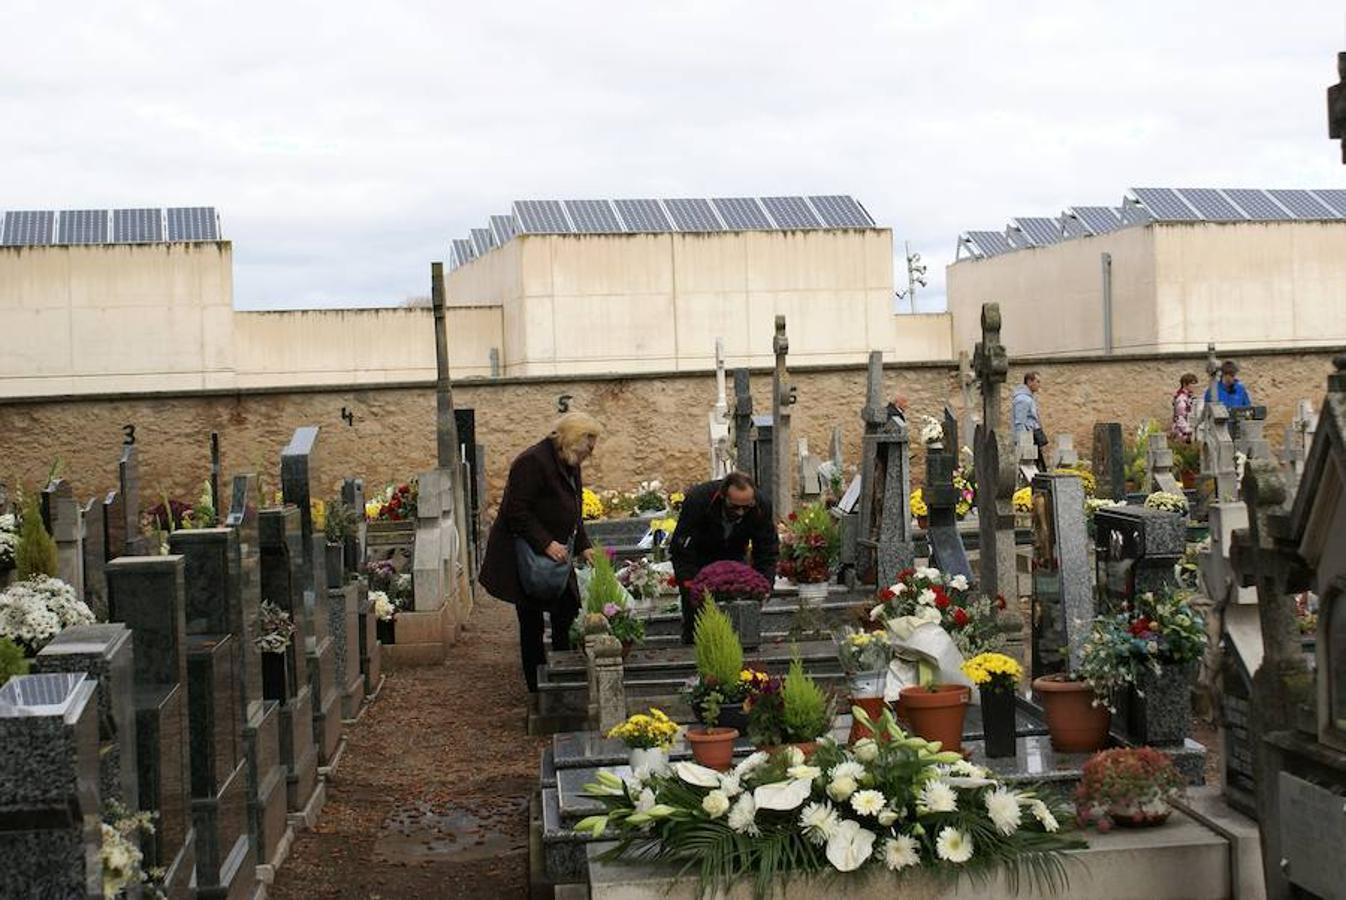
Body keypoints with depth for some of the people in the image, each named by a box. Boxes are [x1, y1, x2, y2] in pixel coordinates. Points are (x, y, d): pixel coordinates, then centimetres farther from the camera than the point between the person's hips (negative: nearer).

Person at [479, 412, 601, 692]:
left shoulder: (570, 465, 10)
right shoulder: (532, 462, -20)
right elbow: (517, 512, -24)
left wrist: (583, 547, 7)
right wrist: (545, 543, -28)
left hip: (554, 556, 9)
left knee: (567, 614, 7)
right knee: (532, 624, 0)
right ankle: (538, 688, 8)